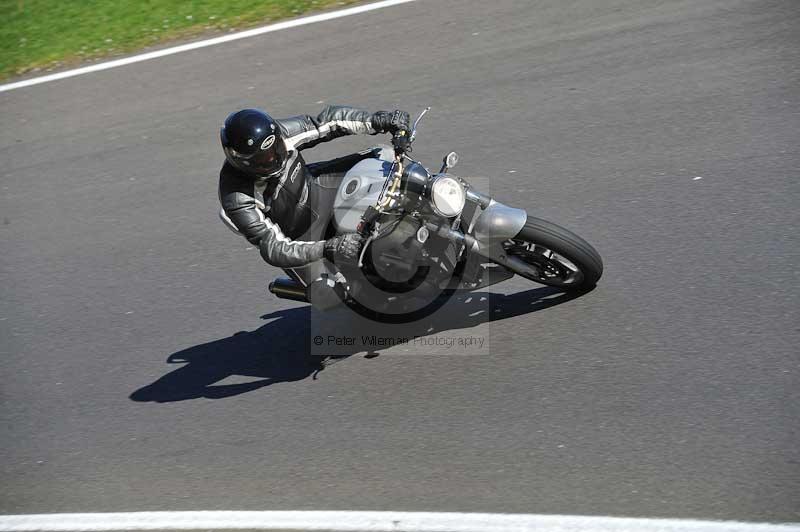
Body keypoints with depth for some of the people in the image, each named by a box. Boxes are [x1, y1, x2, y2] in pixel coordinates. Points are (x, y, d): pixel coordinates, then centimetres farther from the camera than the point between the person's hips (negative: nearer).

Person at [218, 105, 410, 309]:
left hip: (316, 191, 4)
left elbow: (329, 120, -18)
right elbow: (274, 249, -38)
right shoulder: (237, 200, -37)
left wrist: (377, 120, -31)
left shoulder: (280, 133, -27)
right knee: (329, 296, -17)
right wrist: (327, 249, -51)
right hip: (294, 238, -4)